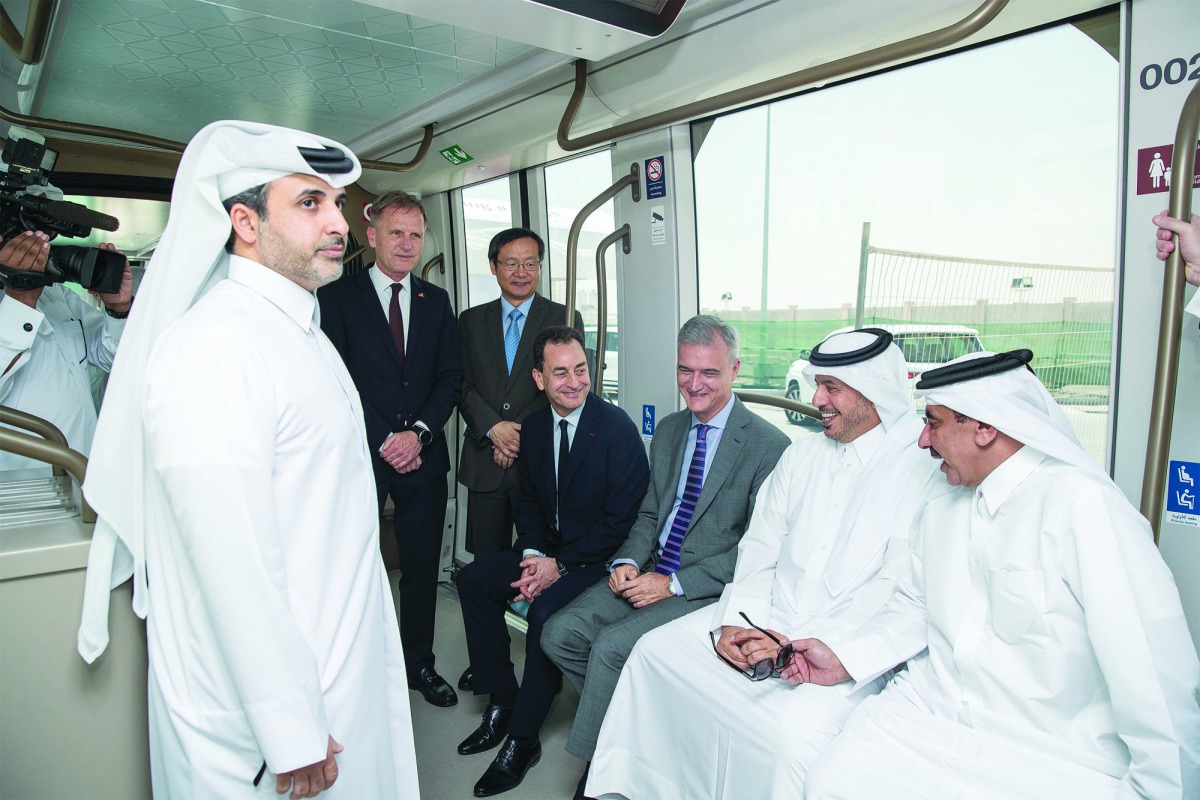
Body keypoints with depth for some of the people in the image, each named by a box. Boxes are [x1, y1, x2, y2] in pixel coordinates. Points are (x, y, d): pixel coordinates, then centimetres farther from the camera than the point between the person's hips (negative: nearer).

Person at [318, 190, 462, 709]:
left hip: (423, 454, 3)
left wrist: (419, 432, -7)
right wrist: (384, 441, -11)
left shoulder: (436, 301, 12)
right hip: (361, 454, -3)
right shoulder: (338, 297, 1)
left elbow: (450, 378, 7)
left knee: (422, 566, 11)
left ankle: (419, 663, 27)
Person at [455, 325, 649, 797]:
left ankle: (522, 740, -7)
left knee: (544, 611, -28)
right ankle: (502, 702, 9)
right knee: (473, 579, -3)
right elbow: (528, 501, 9)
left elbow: (621, 520, -19)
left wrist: (560, 564, -18)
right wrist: (532, 556, -9)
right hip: (546, 550, 8)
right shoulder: (533, 427, 3)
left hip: (599, 559, -7)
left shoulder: (617, 428, -18)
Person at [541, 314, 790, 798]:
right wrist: (629, 563, -4)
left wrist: (673, 585, -17)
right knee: (560, 634, -9)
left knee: (610, 644, -23)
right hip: (651, 572, 7)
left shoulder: (768, 446, -11)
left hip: (709, 589, -6)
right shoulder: (669, 430, 11)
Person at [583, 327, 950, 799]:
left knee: (791, 727, -30)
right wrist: (735, 621, -6)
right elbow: (759, 548, 10)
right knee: (657, 649, -1)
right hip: (764, 622, 6)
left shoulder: (926, 470, -9)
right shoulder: (801, 455, 11)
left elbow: (898, 591, -15)